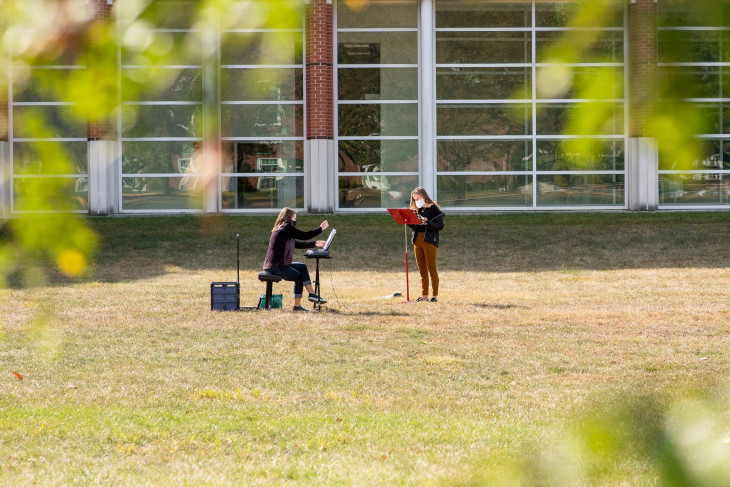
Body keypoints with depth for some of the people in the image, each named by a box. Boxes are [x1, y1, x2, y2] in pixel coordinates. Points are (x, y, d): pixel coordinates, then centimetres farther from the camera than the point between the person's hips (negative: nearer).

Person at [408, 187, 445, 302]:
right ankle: (424, 295, 13)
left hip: (429, 240, -7)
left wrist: (427, 222, -23)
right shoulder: (416, 210, 13)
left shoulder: (433, 209, -6)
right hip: (417, 240, 7)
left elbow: (440, 226, -11)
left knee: (432, 269, -4)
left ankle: (435, 295, -1)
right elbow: (413, 226, 16)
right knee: (422, 270, 9)